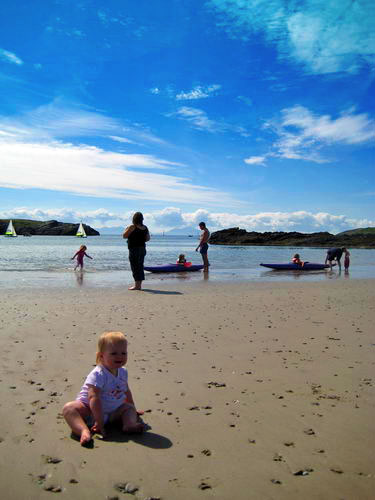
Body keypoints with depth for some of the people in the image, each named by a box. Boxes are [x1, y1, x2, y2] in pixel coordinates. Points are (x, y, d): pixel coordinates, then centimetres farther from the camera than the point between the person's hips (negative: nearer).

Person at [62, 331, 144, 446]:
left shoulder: (123, 372, 1)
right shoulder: (98, 374, -24)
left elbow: (127, 391, 18)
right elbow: (94, 398, -30)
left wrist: (133, 410, 27)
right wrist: (99, 422, -33)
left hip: (111, 413, 7)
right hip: (89, 411, -7)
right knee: (69, 407, -30)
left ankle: (129, 424, -25)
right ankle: (84, 431, -50)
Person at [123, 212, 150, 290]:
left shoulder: (132, 227, -13)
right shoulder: (145, 228, 5)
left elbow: (124, 236, -9)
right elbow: (148, 238, 12)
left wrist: (126, 229, 8)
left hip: (134, 249, -6)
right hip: (142, 248, 6)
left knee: (135, 267, -2)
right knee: (140, 266, 12)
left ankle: (137, 285, -2)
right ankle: (139, 284, 17)